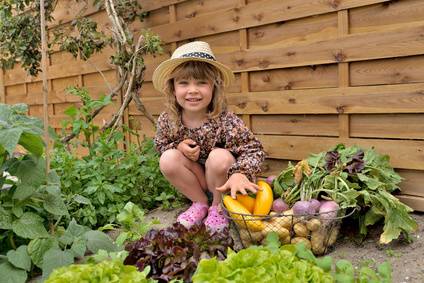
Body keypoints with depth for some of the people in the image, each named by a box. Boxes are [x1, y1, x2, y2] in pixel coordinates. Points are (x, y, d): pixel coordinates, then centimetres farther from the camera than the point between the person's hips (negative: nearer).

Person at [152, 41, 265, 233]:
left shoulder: (223, 120, -26)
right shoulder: (167, 120, -15)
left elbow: (254, 149, -26)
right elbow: (160, 145, 3)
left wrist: (240, 174, -44)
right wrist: (178, 146, -20)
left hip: (221, 179, -3)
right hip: (193, 181, 3)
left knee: (219, 157, -32)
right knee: (168, 159, -22)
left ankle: (218, 206, -4)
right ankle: (200, 203, 0)